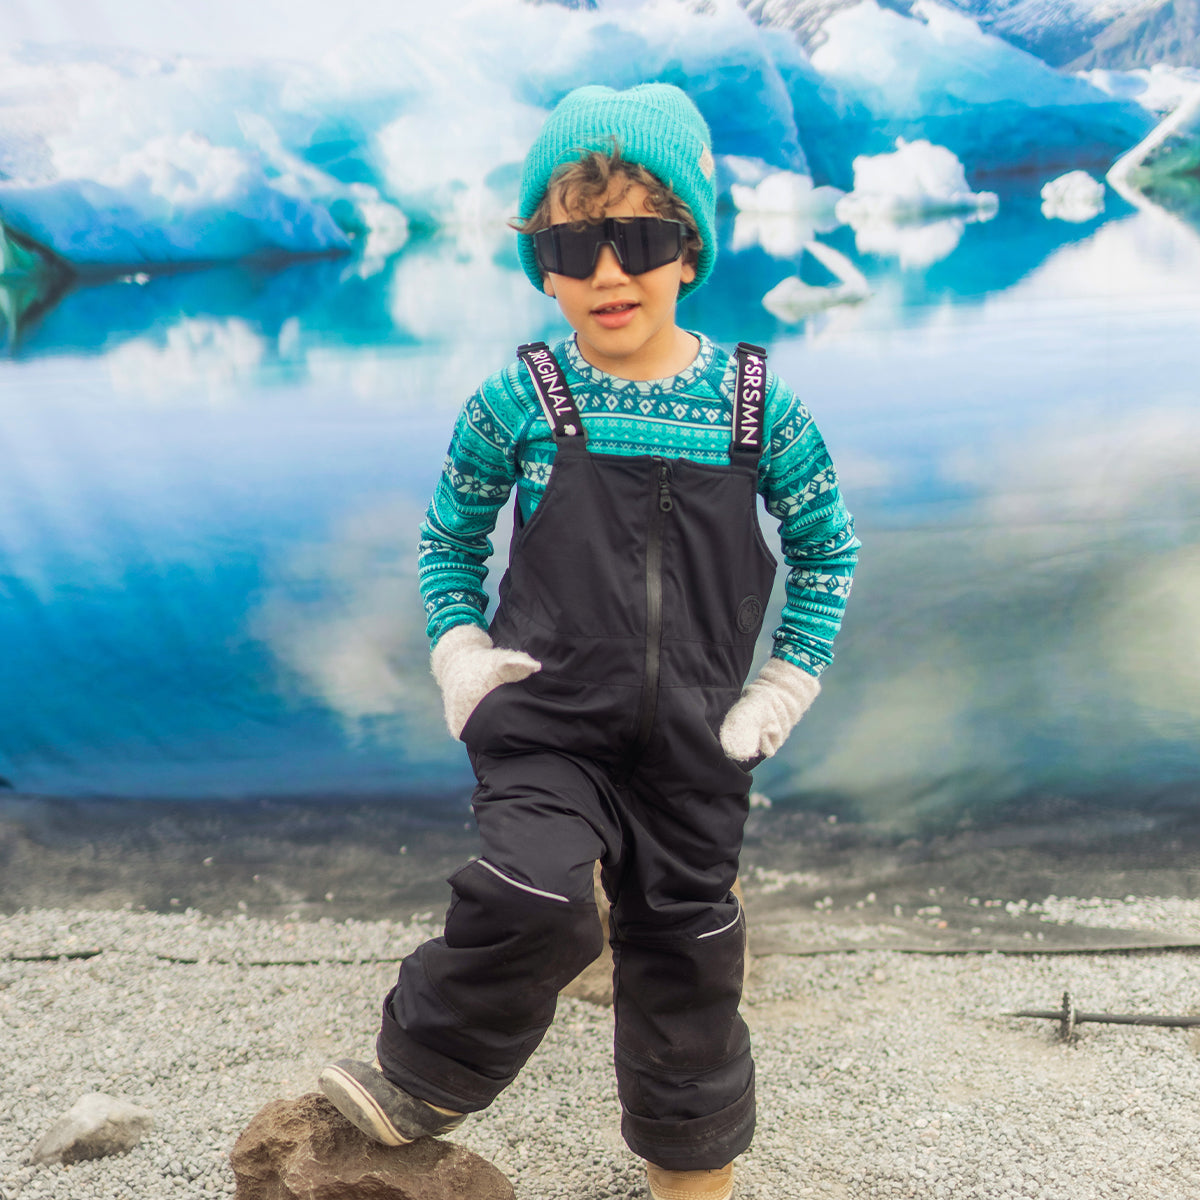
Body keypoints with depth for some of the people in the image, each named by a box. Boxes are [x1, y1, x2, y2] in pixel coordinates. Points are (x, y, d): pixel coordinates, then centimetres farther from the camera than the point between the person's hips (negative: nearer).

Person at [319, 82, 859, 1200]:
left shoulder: (756, 404, -3)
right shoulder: (518, 402, -5)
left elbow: (828, 546, 9)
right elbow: (447, 538, 10)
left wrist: (789, 678, 2)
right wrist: (459, 647, -4)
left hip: (693, 744, 2)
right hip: (546, 721, -1)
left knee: (685, 959, 14)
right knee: (532, 897, -26)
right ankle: (412, 1087, 1)